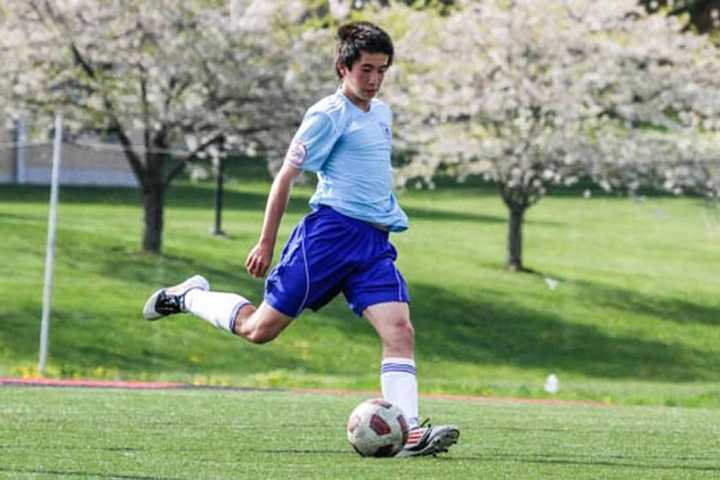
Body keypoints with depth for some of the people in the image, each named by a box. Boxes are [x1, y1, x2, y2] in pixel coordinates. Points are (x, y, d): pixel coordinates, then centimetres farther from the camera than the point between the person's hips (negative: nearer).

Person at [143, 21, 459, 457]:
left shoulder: (382, 114, 17)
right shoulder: (328, 115, -6)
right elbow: (286, 178, -5)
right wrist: (266, 244, -5)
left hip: (376, 242, 6)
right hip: (331, 230, -6)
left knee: (400, 330, -14)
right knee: (260, 328, -2)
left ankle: (410, 432, -20)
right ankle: (191, 296, 24)